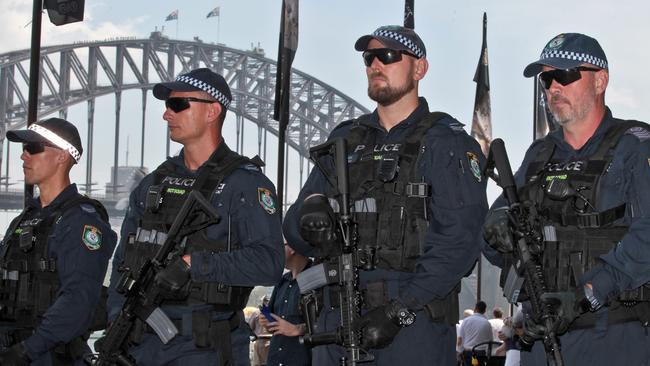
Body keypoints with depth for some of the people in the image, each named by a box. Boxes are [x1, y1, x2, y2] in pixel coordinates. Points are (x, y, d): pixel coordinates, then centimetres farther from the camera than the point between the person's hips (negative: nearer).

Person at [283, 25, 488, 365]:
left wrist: (400, 310, -18)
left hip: (415, 323, -4)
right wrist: (309, 214, -11)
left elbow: (458, 241, -11)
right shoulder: (345, 139, 16)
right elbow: (293, 228, 14)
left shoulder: (448, 143, 0)